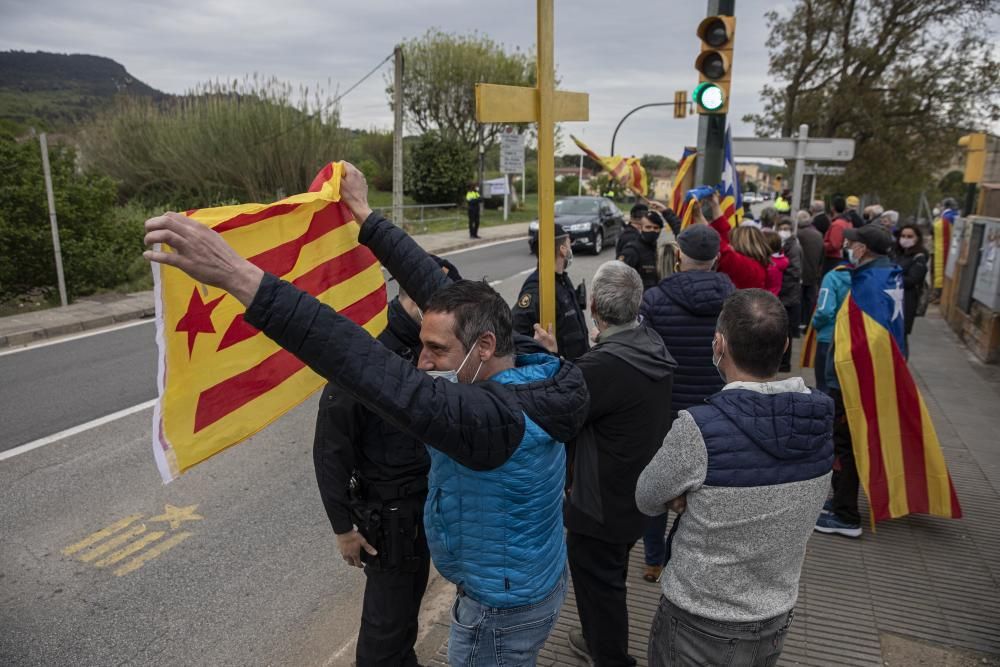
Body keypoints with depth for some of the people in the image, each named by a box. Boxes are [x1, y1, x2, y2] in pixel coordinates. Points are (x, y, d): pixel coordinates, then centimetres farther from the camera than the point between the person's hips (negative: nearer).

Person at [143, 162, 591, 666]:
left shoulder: (501, 417, -36)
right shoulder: (527, 374, -9)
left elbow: (382, 377, -48)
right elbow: (438, 287, -4)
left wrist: (241, 278, -52)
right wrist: (364, 215, 0)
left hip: (504, 610, -8)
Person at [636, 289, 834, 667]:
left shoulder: (698, 429, -30)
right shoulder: (819, 419, -13)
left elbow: (647, 501, -13)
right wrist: (697, 494, -11)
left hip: (700, 630, -5)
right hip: (776, 624, 5)